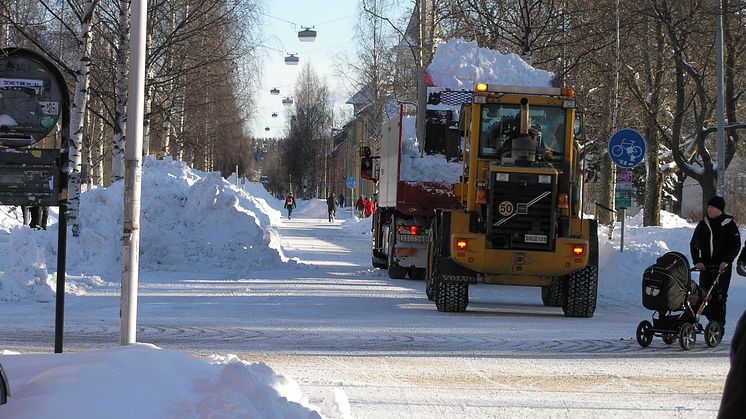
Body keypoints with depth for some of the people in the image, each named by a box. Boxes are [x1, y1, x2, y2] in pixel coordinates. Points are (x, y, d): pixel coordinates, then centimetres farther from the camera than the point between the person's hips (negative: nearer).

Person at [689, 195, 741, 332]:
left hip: (722, 267, -4)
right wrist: (697, 261, -2)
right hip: (705, 267, 4)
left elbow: (735, 245, -3)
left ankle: (719, 325, -3)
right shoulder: (703, 224, 10)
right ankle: (713, 321, 11)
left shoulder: (729, 225, 0)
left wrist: (726, 261, -15)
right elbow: (694, 244, 12)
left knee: (719, 296, -7)